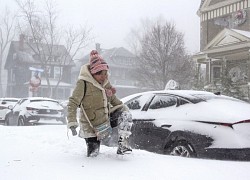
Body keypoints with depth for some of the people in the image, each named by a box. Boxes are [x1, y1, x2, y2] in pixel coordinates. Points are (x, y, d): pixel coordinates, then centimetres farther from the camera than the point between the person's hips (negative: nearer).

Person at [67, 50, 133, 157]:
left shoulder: (105, 82, 1)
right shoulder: (83, 83, -19)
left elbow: (112, 98, 18)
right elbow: (72, 103, -20)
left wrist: (123, 107, 7)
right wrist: (72, 123, -29)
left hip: (106, 119, 5)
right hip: (91, 127, -5)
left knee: (126, 115, -16)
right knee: (92, 154, -1)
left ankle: (123, 144, -9)